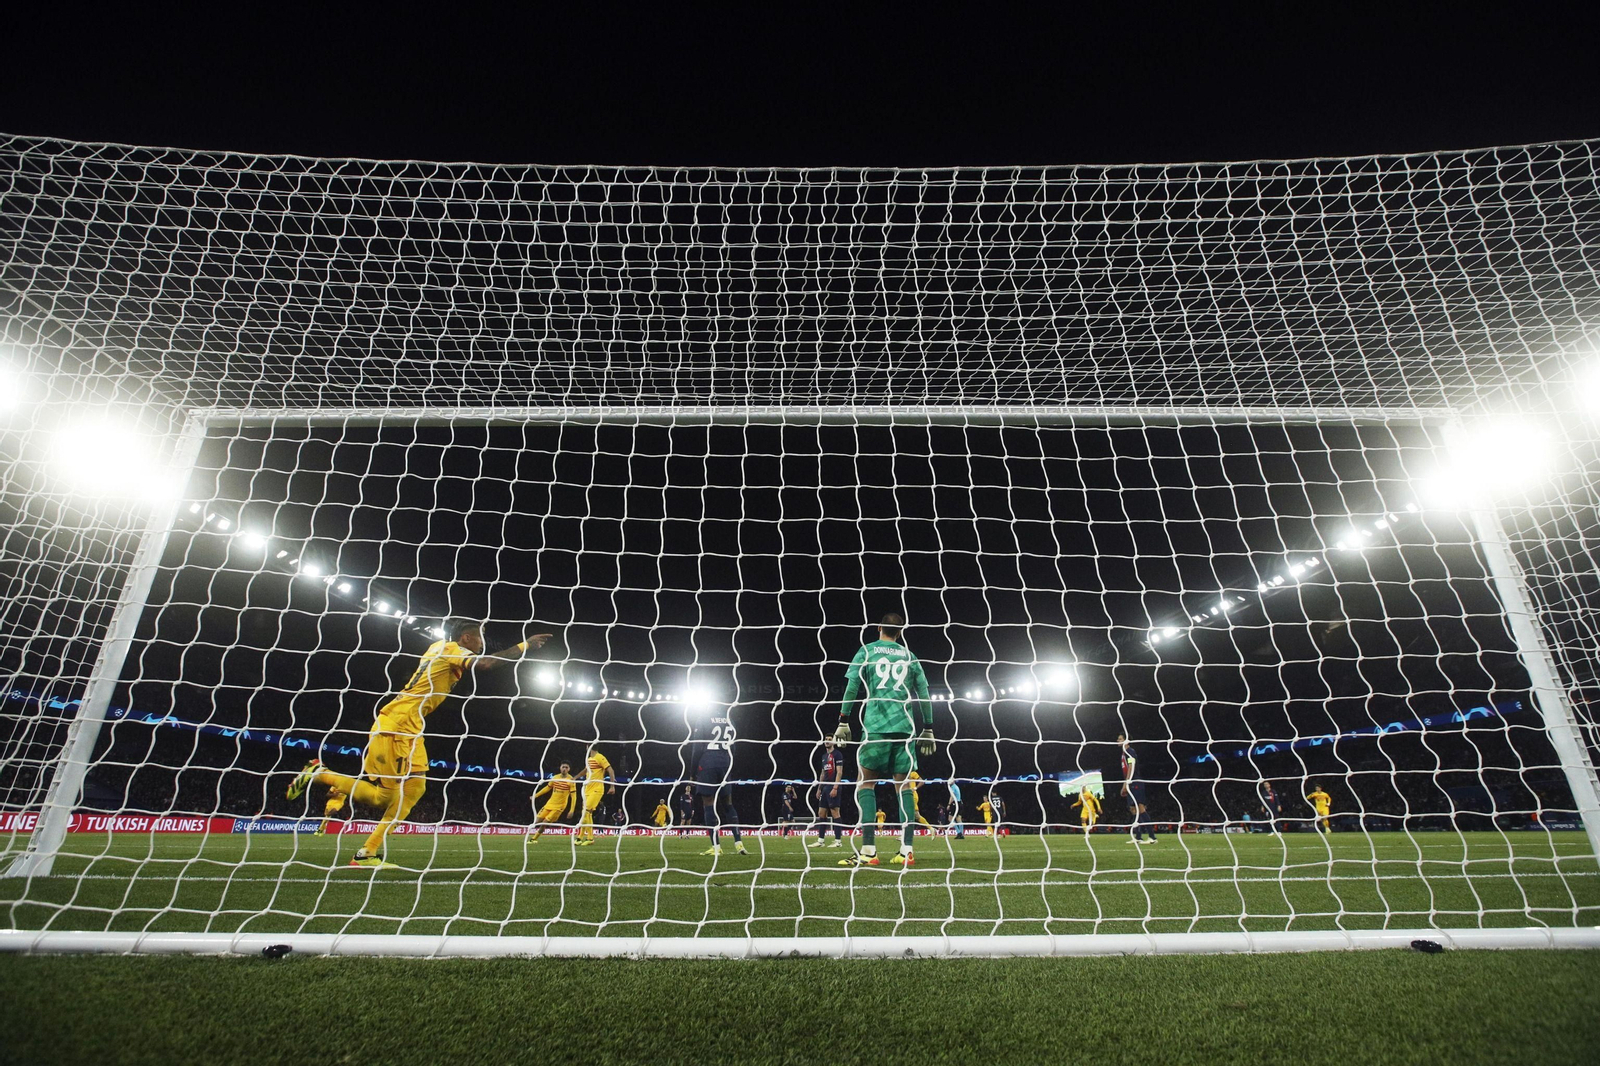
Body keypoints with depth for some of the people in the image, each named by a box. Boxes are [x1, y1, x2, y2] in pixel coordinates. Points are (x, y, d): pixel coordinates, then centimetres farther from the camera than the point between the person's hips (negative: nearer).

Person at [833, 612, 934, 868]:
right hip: (906, 727, 3)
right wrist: (928, 729, 18)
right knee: (902, 785, 8)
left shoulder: (866, 650, 8)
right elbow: (924, 693, 13)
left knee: (865, 783, 2)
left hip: (875, 725, -3)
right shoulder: (909, 656, 15)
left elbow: (852, 686, -1)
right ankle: (906, 851, 2)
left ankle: (868, 851, -7)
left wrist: (843, 722, 0)